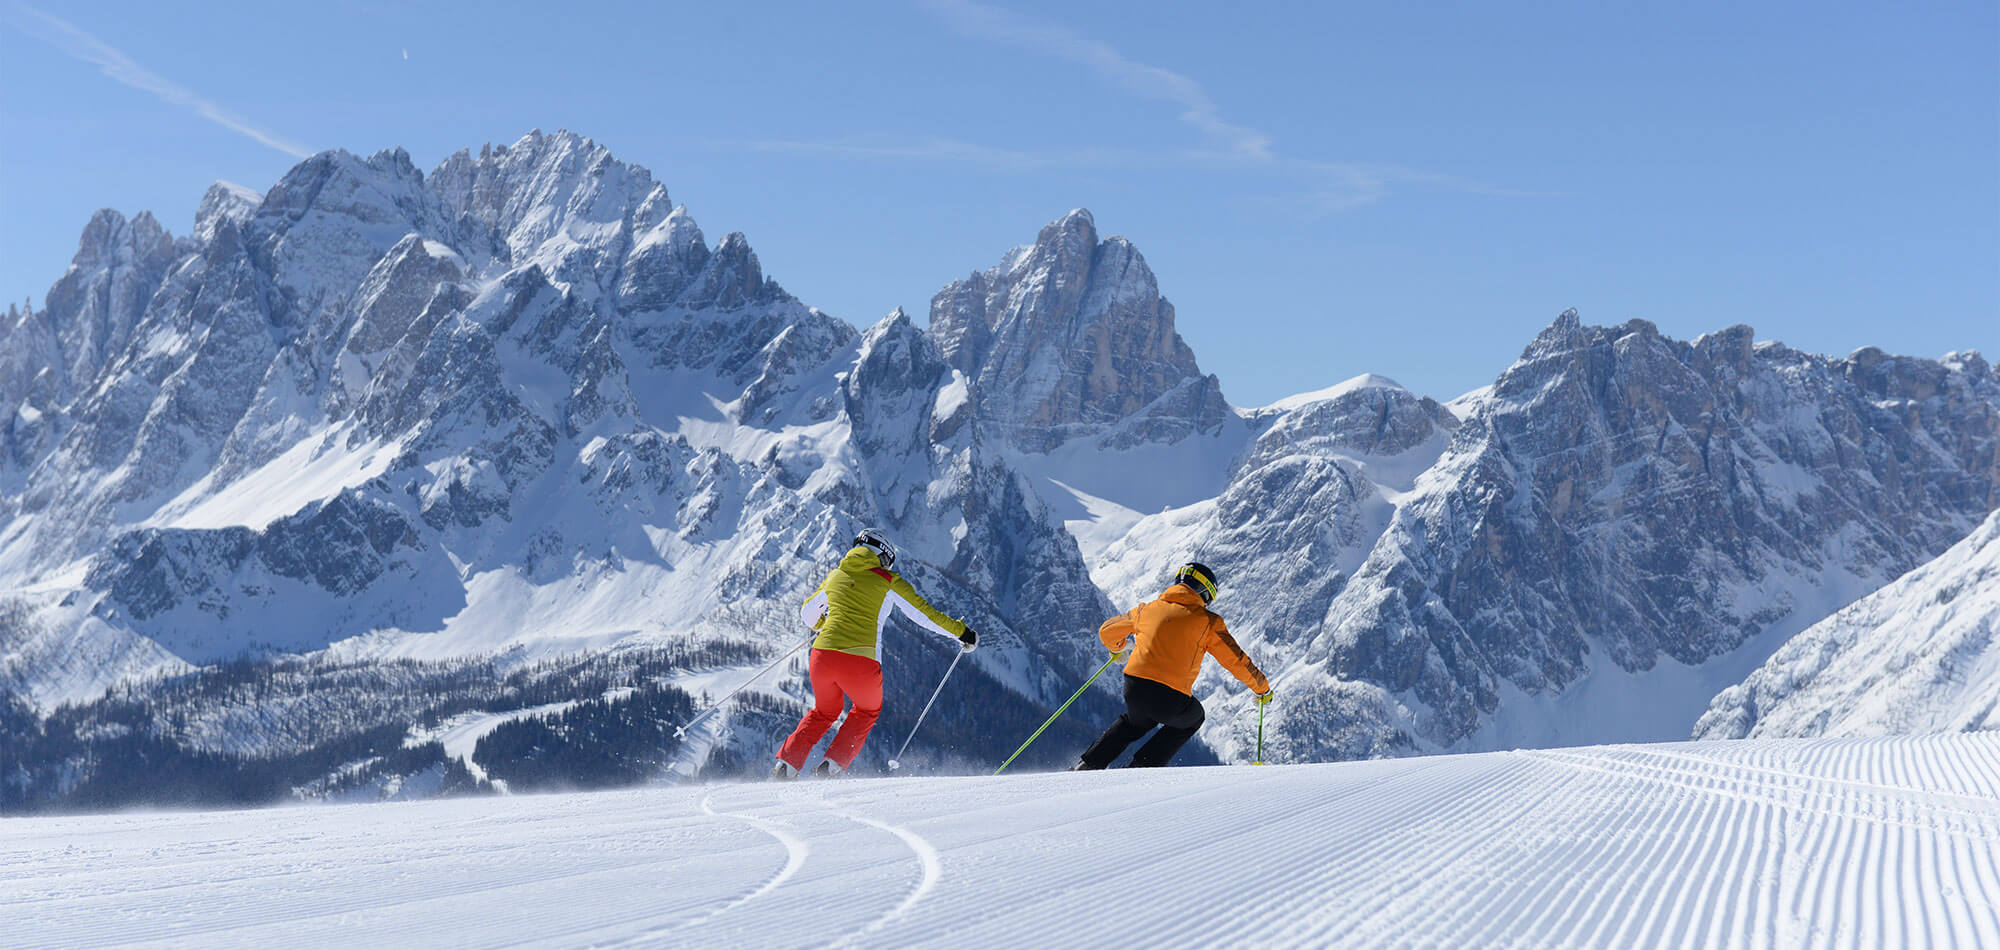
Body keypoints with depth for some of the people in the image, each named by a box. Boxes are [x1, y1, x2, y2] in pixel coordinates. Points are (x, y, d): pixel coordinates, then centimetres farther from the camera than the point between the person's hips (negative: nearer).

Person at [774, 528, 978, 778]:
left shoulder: (835, 576, 18)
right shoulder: (888, 582, 7)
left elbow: (807, 614, 31)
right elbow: (924, 614, 7)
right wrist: (961, 633, 18)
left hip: (823, 655, 4)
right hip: (860, 664, -3)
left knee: (824, 712, 31)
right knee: (868, 710, 28)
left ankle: (786, 765, 18)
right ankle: (832, 766, 15)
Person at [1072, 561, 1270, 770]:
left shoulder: (1147, 609, 17)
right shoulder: (1208, 621, 7)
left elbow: (1107, 631, 31)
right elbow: (1236, 660, 9)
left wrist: (1118, 648, 54)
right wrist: (1263, 688, 25)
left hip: (1134, 689, 4)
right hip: (1171, 698, -4)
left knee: (1137, 721, 37)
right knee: (1192, 719, 31)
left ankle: (1089, 764, 26)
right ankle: (1144, 765, 17)